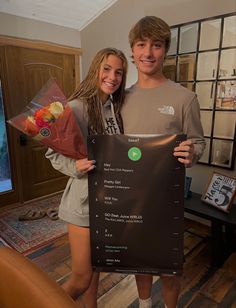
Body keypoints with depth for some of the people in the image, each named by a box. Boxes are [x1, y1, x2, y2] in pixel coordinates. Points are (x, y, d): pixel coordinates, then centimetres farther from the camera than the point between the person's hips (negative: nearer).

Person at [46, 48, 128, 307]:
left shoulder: (116, 107, 5)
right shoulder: (77, 107, -16)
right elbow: (53, 153, -13)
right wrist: (75, 166, -30)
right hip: (84, 199, -6)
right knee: (81, 278, 6)